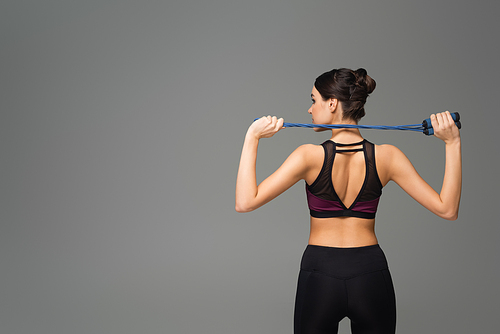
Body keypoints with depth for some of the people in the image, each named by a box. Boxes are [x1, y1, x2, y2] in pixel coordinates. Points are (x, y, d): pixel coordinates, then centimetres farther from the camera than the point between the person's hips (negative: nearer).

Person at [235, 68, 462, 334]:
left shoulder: (310, 156, -14)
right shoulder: (386, 156, -7)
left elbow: (245, 202, -17)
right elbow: (447, 209, -6)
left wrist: (252, 138, -12)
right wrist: (452, 143, -5)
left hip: (319, 275, -2)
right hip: (371, 276, 2)